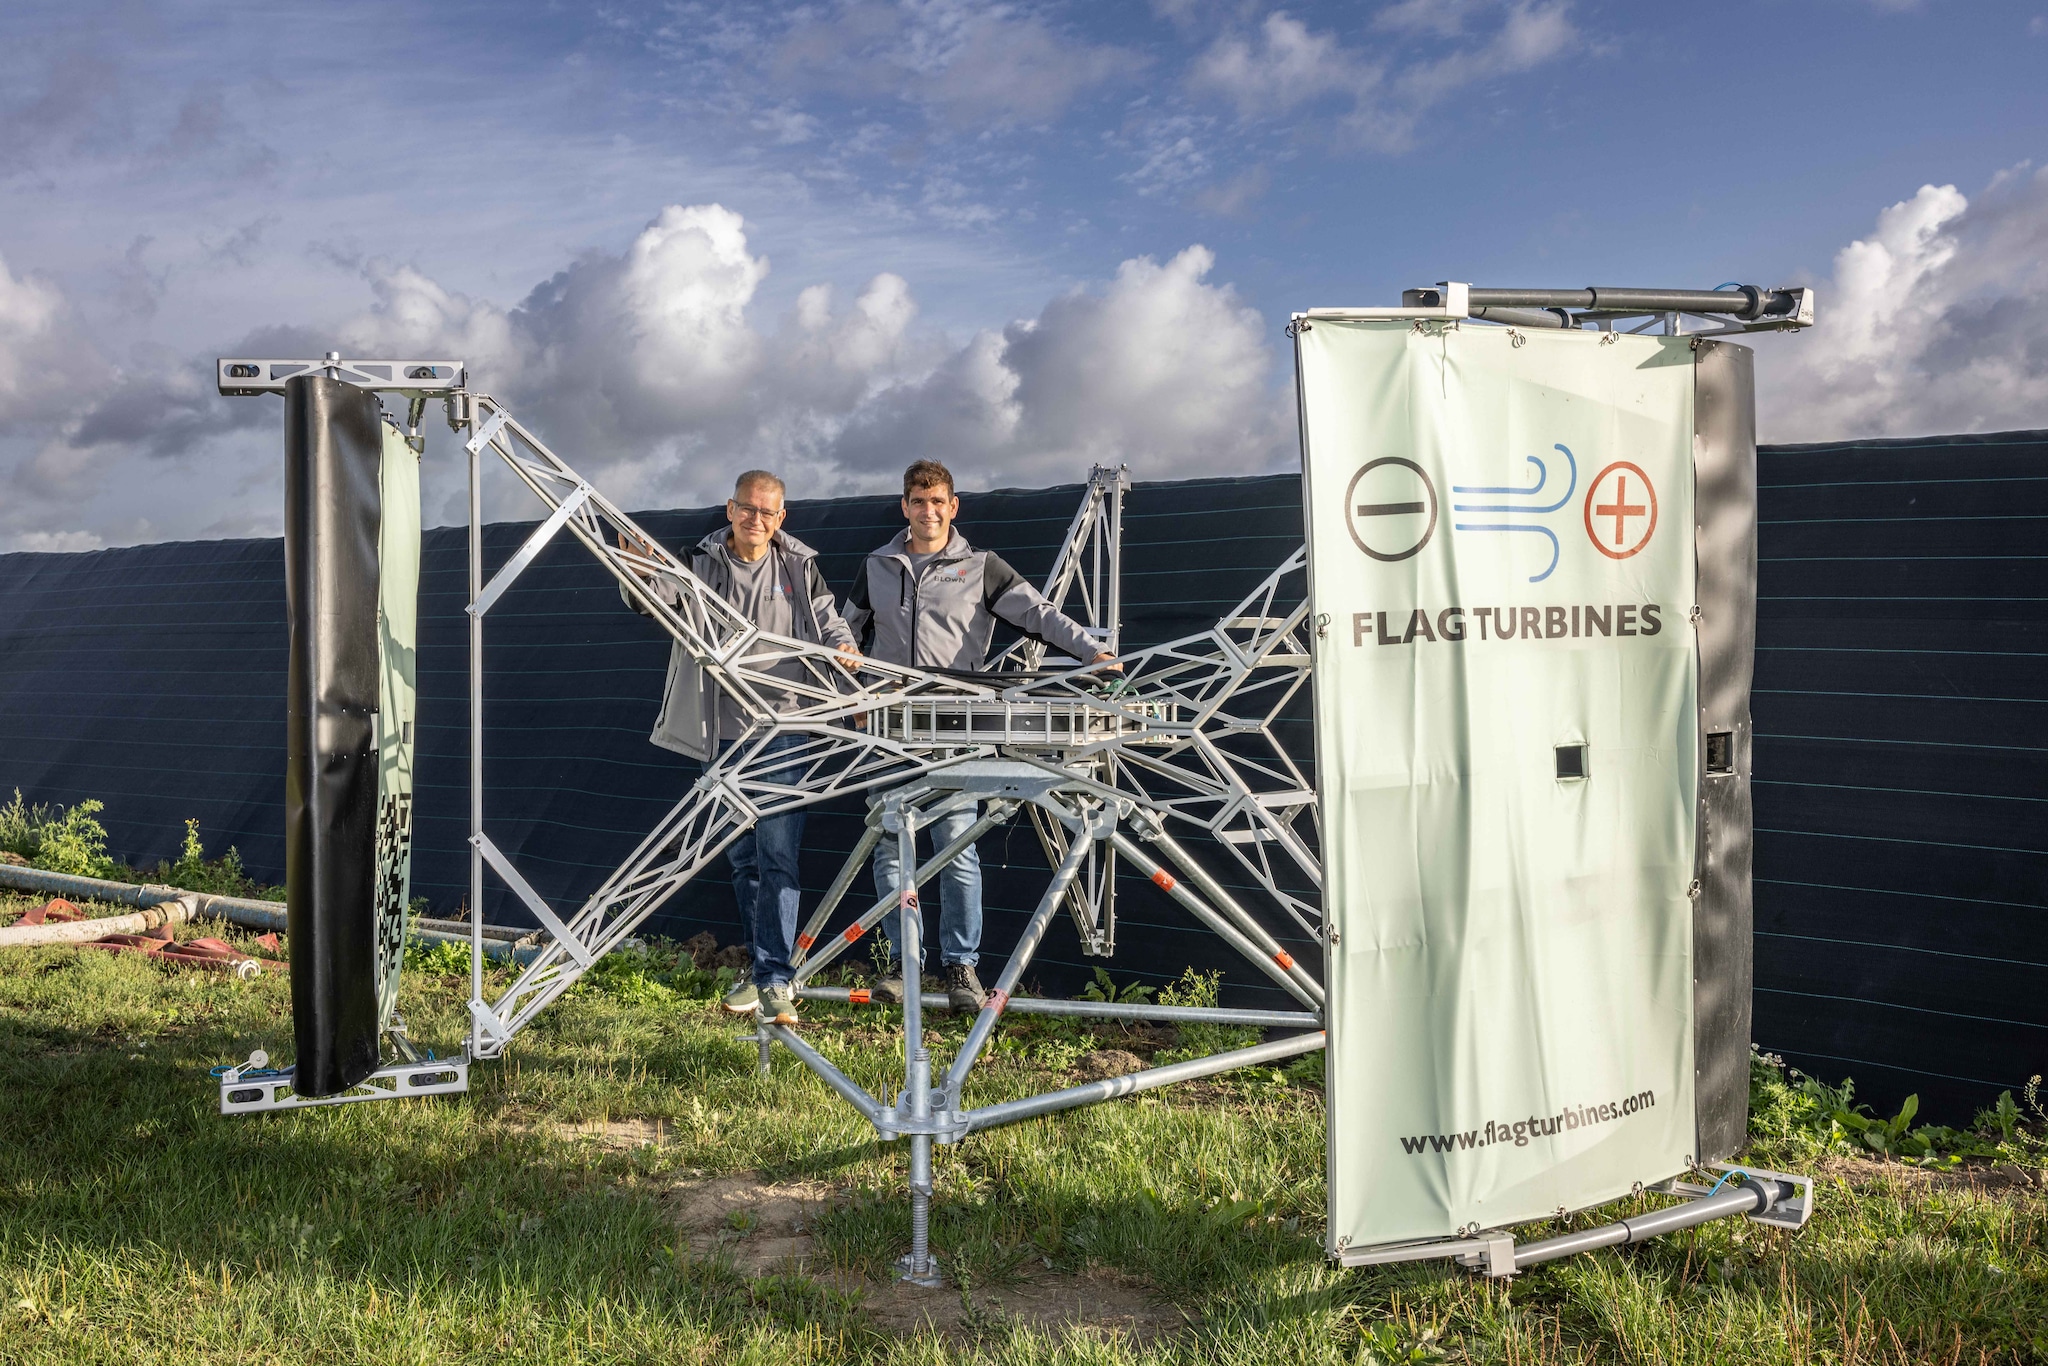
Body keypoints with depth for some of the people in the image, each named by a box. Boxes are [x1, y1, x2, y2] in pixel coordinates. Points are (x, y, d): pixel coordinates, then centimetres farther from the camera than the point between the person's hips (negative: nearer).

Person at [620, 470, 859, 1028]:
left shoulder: (799, 568, 5)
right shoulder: (703, 565, 5)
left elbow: (830, 622, 13)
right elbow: (659, 596, -8)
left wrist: (844, 648, -9)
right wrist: (639, 572, -30)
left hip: (784, 730, -2)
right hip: (726, 734, 2)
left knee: (777, 855, -10)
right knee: (743, 859, 12)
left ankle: (777, 982, -9)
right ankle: (760, 971, 24)